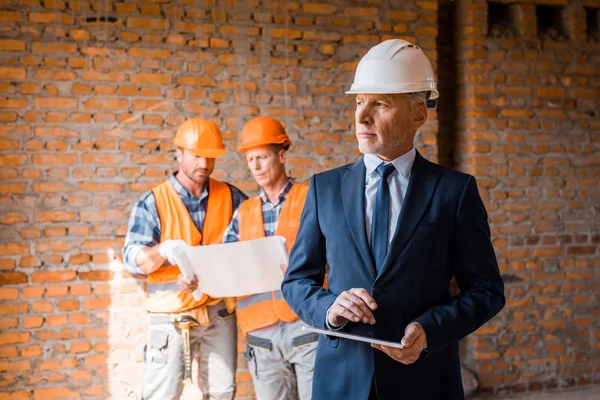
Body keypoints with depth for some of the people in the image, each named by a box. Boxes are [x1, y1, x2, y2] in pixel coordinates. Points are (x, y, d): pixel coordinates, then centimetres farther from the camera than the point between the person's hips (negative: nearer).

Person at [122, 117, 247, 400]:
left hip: (220, 312, 3)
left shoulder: (230, 197, 5)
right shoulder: (152, 203, -4)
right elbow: (132, 259, -11)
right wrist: (163, 250, -32)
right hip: (172, 315, -3)